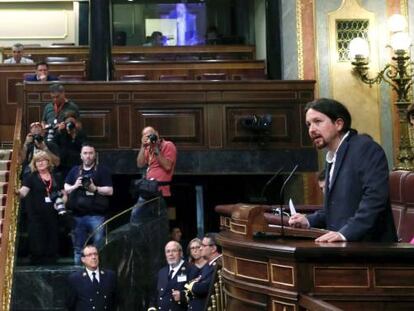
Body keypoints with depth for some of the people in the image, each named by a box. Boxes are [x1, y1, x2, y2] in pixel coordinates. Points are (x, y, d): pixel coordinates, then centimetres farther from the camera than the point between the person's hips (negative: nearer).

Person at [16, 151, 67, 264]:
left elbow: (64, 195, 20)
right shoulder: (31, 177, 2)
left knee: (52, 247, 4)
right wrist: (18, 192, -36)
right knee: (38, 247, -9)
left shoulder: (55, 178, 13)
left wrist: (61, 202, -1)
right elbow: (24, 191, -13)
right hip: (36, 217, -3)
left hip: (53, 216, 3)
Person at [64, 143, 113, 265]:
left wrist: (95, 188, -16)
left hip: (96, 215, -4)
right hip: (78, 215, 4)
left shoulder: (102, 170, 4)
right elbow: (65, 189, 15)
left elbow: (109, 191, -3)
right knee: (78, 249, 11)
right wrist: (75, 186, -5)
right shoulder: (75, 170, 15)